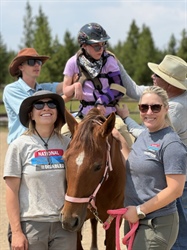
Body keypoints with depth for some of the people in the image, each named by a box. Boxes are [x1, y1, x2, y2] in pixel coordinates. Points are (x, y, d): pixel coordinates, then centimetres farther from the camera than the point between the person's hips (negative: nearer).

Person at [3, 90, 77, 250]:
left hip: (64, 224, 3)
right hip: (31, 225, -3)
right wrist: (16, 231, -9)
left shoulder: (66, 144, 5)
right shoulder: (20, 146, -3)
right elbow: (12, 192, -4)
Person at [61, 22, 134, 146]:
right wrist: (76, 86, -16)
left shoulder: (109, 60, -2)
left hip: (109, 113, -1)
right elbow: (66, 92, 6)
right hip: (85, 114, 1)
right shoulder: (74, 62, 1)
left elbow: (118, 88, -5)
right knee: (65, 132, -19)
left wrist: (102, 101, -20)